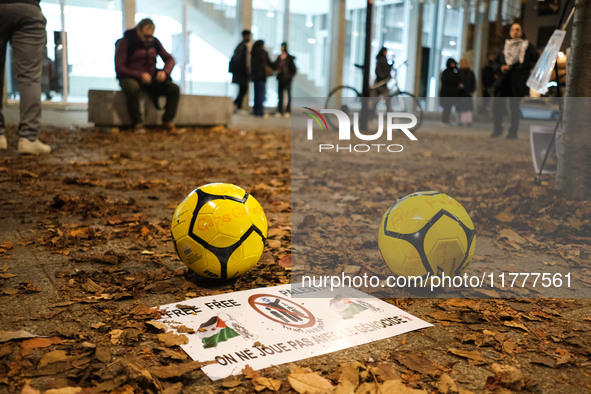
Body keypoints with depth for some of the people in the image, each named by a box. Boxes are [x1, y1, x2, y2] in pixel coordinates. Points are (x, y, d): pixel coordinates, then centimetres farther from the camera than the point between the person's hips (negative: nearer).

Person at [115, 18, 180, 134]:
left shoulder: (154, 42, 7)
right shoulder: (125, 42, -7)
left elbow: (169, 59, 10)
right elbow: (119, 68, -13)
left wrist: (165, 72, -13)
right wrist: (140, 75, -26)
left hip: (151, 78, 4)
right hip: (130, 78, -4)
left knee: (174, 88, -19)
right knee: (132, 89, -40)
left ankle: (167, 120, -8)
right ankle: (137, 123, -26)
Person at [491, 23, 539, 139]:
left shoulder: (527, 46, 10)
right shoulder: (505, 46, 18)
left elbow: (536, 60, 8)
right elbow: (497, 62, 23)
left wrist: (525, 66, -6)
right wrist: (501, 68, 2)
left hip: (518, 81, -3)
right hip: (503, 80, 3)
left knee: (514, 106, -2)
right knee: (497, 104, -8)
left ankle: (513, 131, 5)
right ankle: (497, 129, 4)